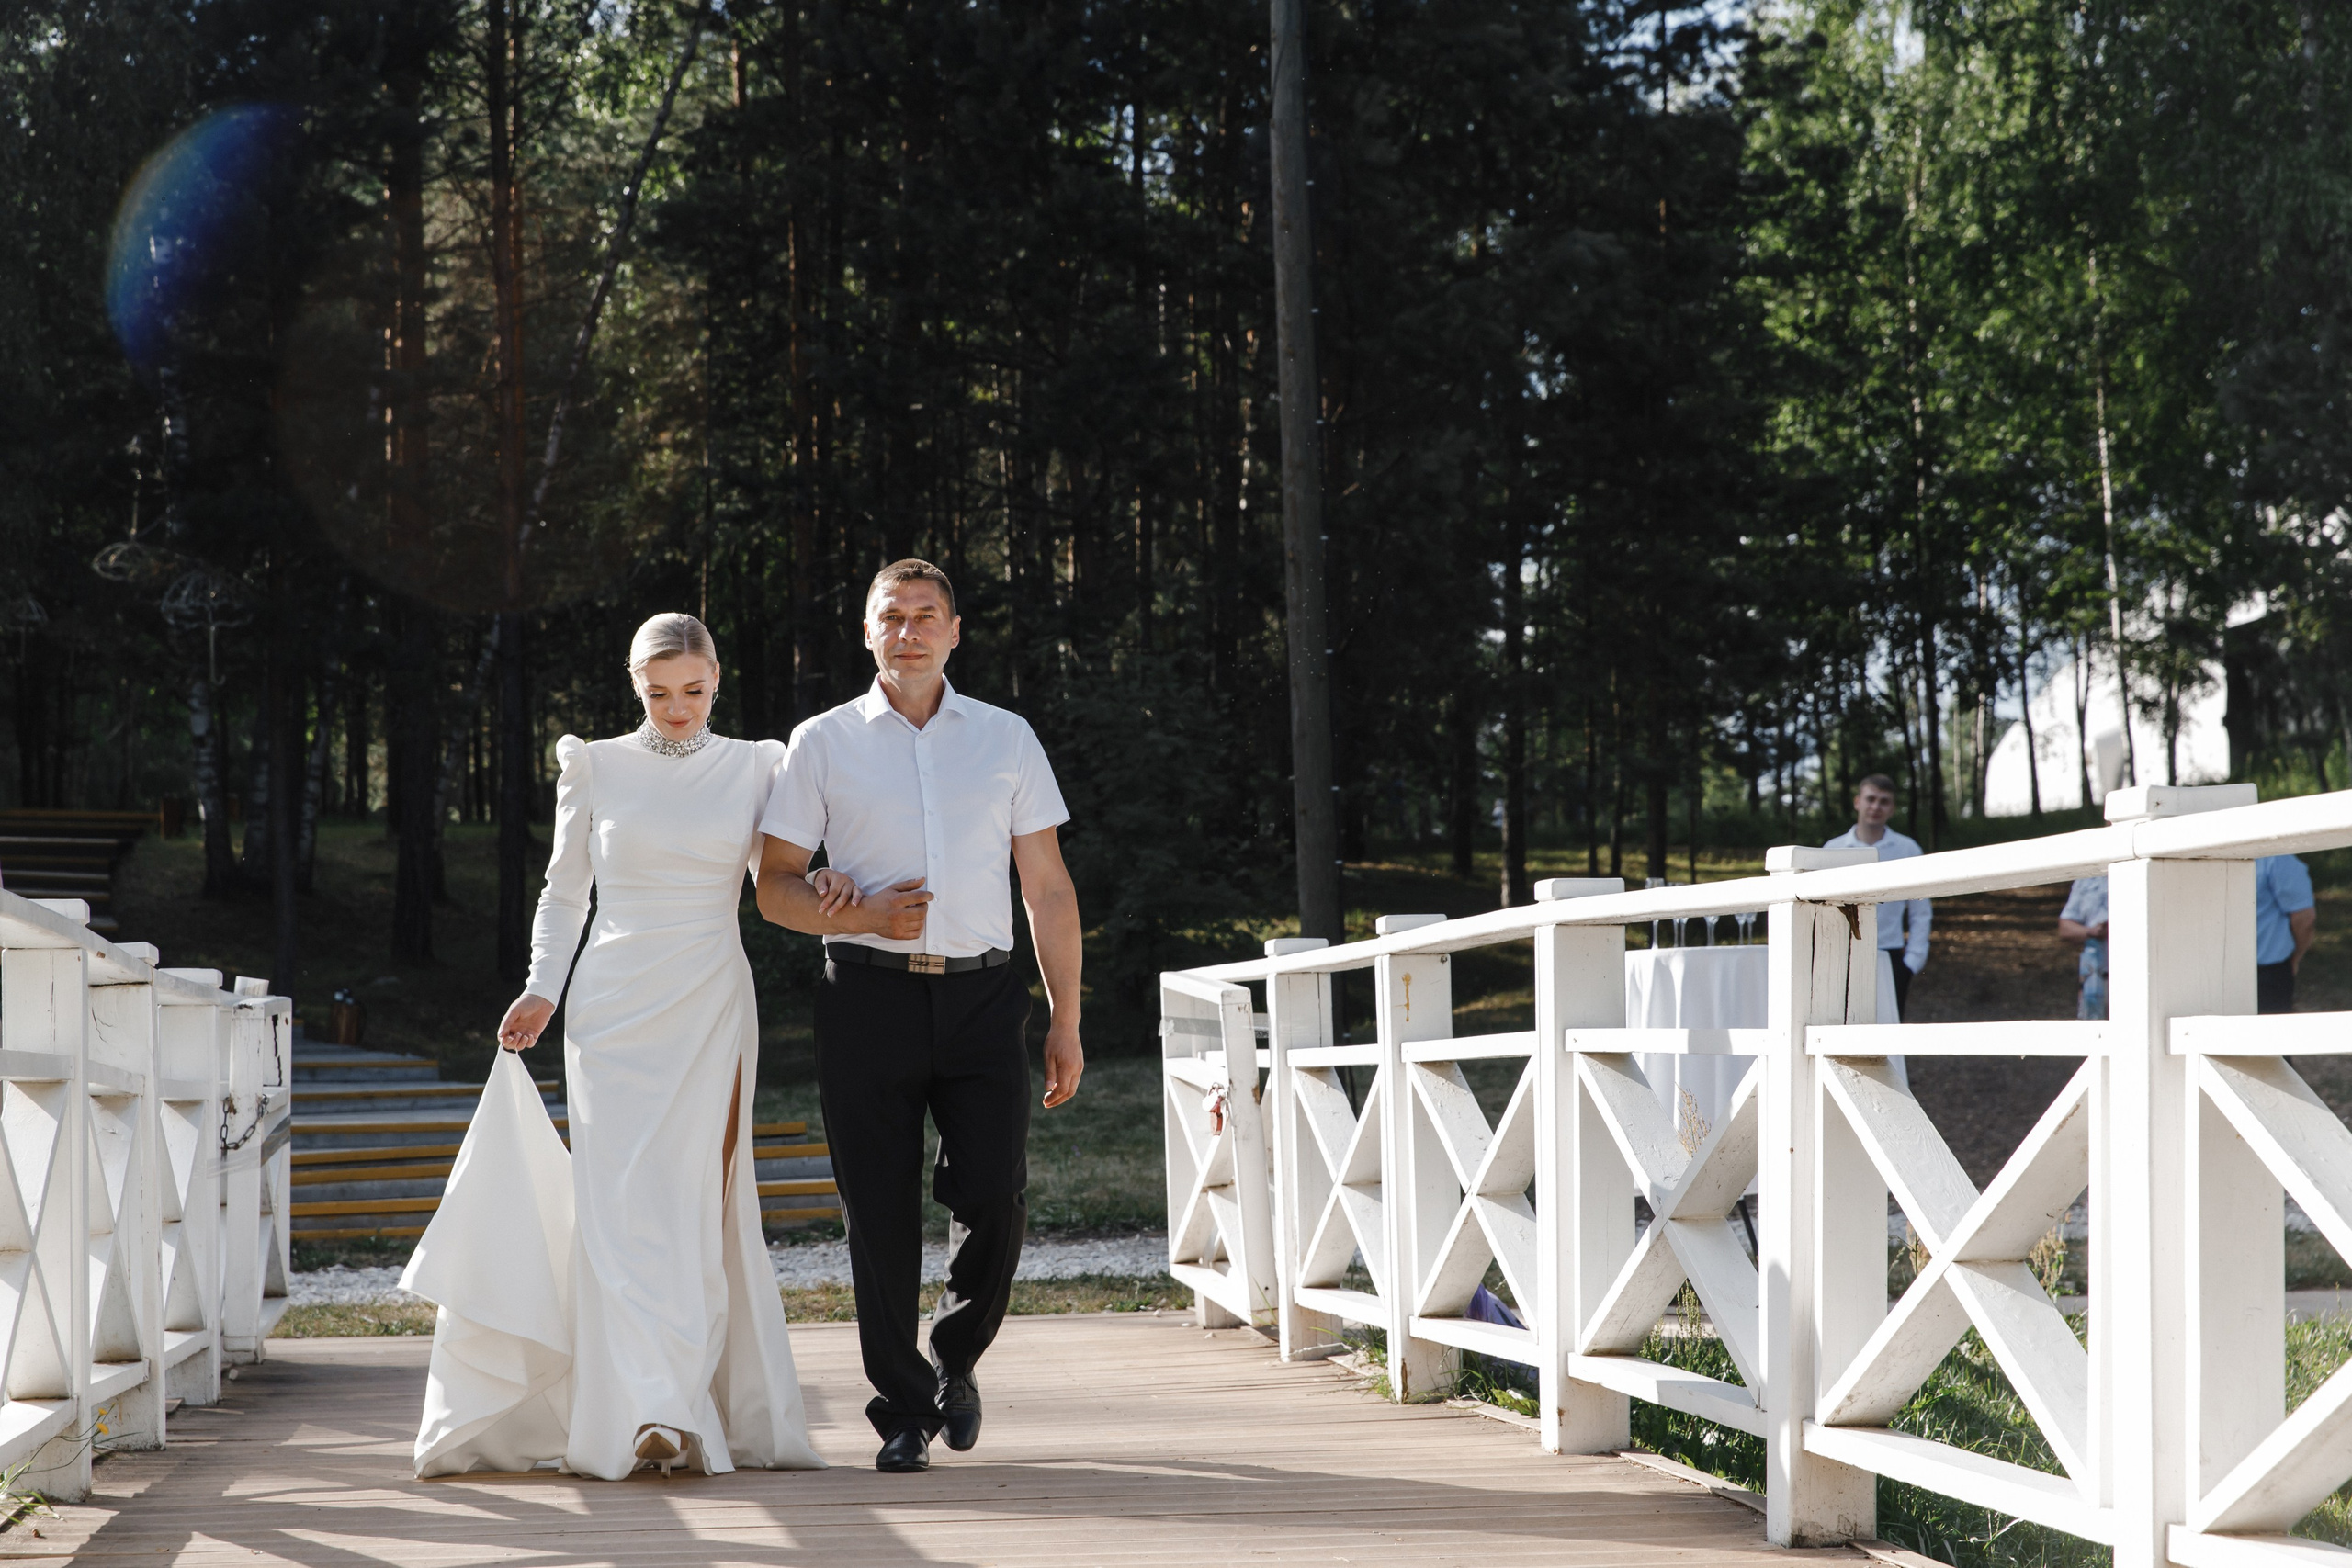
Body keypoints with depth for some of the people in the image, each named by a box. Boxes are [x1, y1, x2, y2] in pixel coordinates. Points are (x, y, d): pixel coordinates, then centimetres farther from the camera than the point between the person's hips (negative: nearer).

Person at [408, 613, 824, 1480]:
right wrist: (541, 989, -1)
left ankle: (704, 1406, 1)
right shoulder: (594, 766, 5)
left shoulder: (755, 766, 7)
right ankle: (653, 1414, -19)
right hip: (614, 1007, -1)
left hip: (713, 1008, 1)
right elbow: (564, 892, 11)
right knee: (625, 1197, -12)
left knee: (695, 1196, -5)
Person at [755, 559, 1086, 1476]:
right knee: (881, 1212, 0)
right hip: (868, 996, -1)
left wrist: (1064, 1022, 5)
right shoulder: (823, 743, 8)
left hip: (983, 994, 1)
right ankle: (904, 1411, 12)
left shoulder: (1007, 739, 12)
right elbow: (774, 887, 7)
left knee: (995, 1199, -7)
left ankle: (956, 1359, 21)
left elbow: (1048, 889, 11)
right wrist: (861, 916, -11)